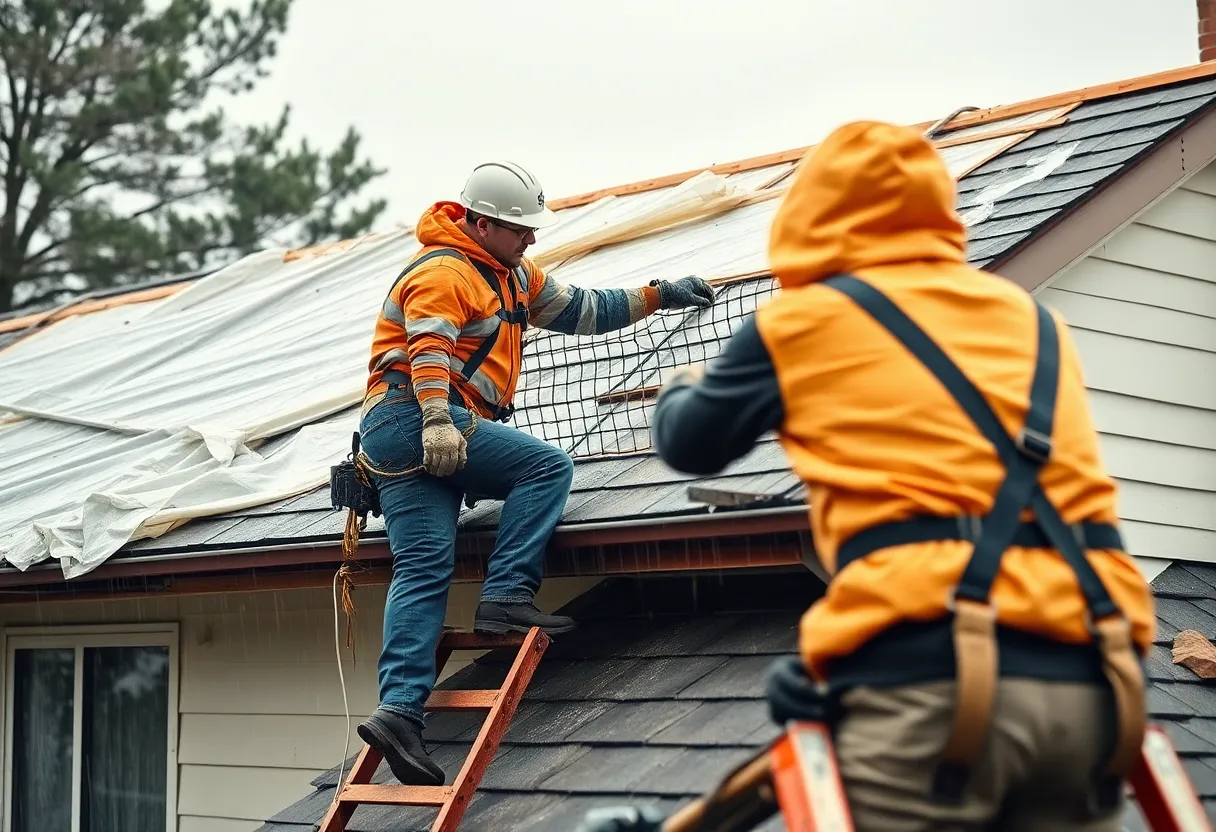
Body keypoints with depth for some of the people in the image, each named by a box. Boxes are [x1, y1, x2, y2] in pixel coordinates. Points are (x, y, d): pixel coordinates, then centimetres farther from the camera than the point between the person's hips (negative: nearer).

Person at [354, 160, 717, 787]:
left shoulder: (512, 277, 25)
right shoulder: (443, 271, -6)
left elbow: (581, 311, 29)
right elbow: (429, 347, -22)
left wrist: (660, 296, 24)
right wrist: (438, 421, -37)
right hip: (412, 415, -9)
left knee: (423, 569, -4)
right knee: (548, 467, -11)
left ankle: (398, 708, -16)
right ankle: (506, 596, -19)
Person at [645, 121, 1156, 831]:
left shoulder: (804, 318, 10)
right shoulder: (1034, 319, 23)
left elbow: (690, 444, 25)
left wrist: (682, 391, 47)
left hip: (931, 675, -5)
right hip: (1089, 677, 5)